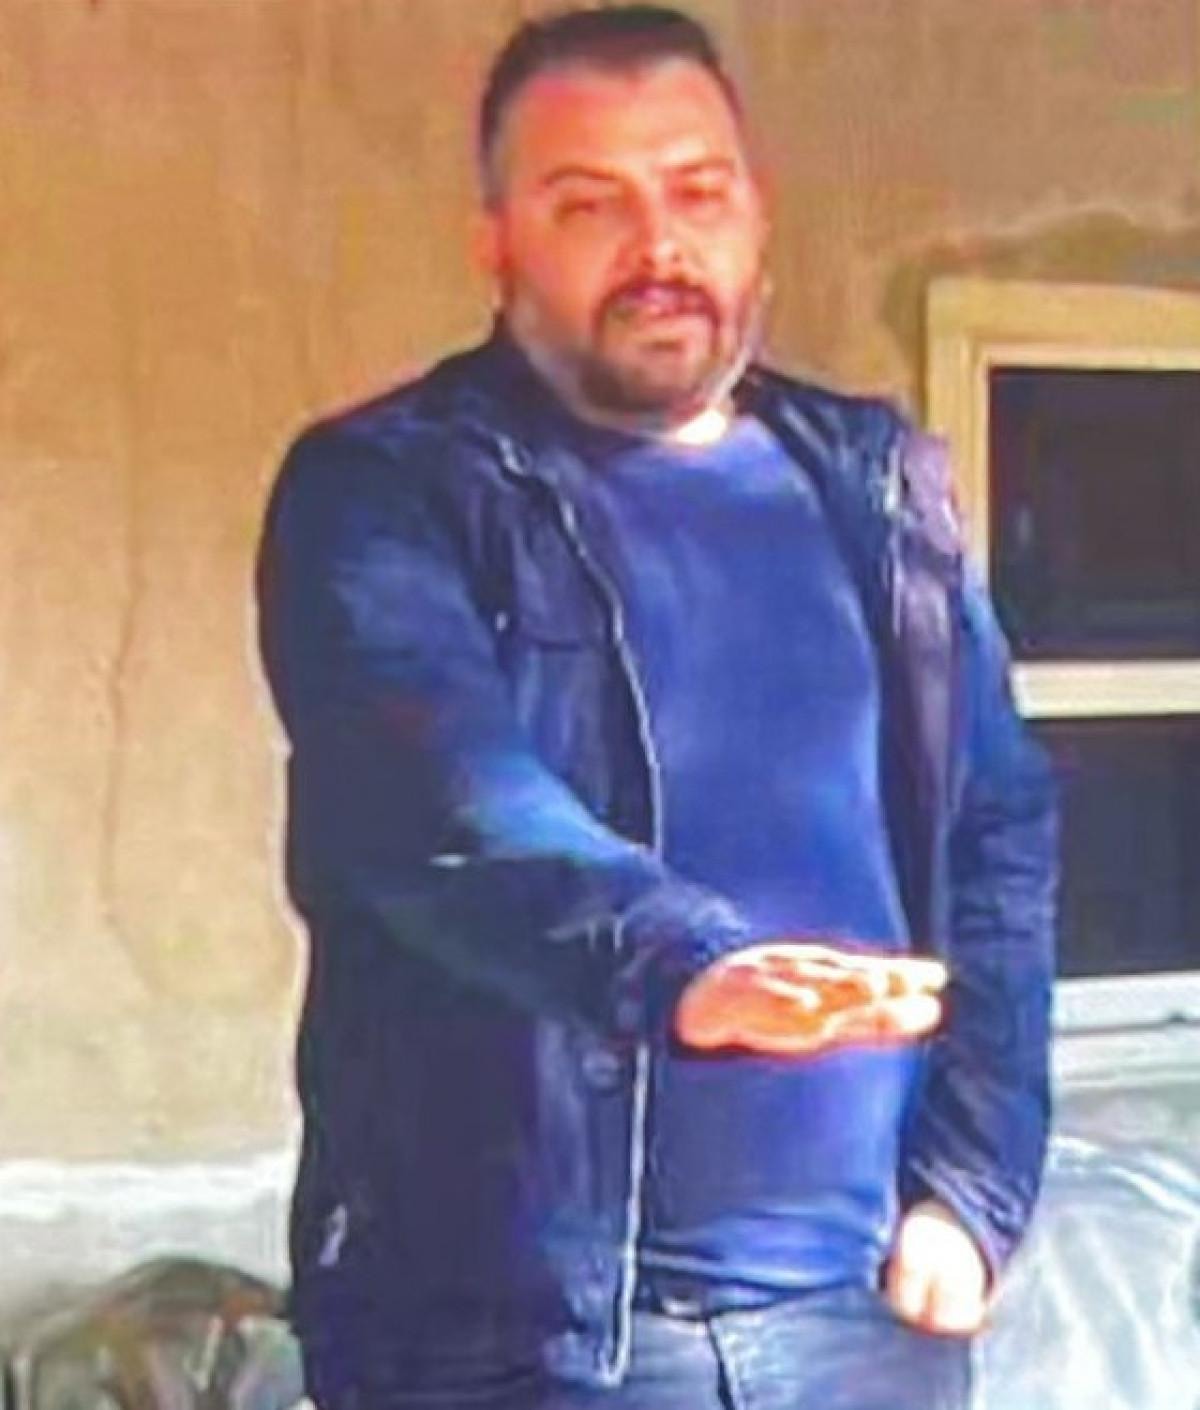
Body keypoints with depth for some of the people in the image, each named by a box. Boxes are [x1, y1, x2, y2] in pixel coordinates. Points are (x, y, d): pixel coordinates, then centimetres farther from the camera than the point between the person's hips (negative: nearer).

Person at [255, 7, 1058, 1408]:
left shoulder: (875, 490, 10)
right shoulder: (382, 492, -4)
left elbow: (999, 834, 9)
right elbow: (440, 797, -21)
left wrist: (970, 1185, -2)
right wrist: (678, 966, -38)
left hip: (863, 1296, 4)